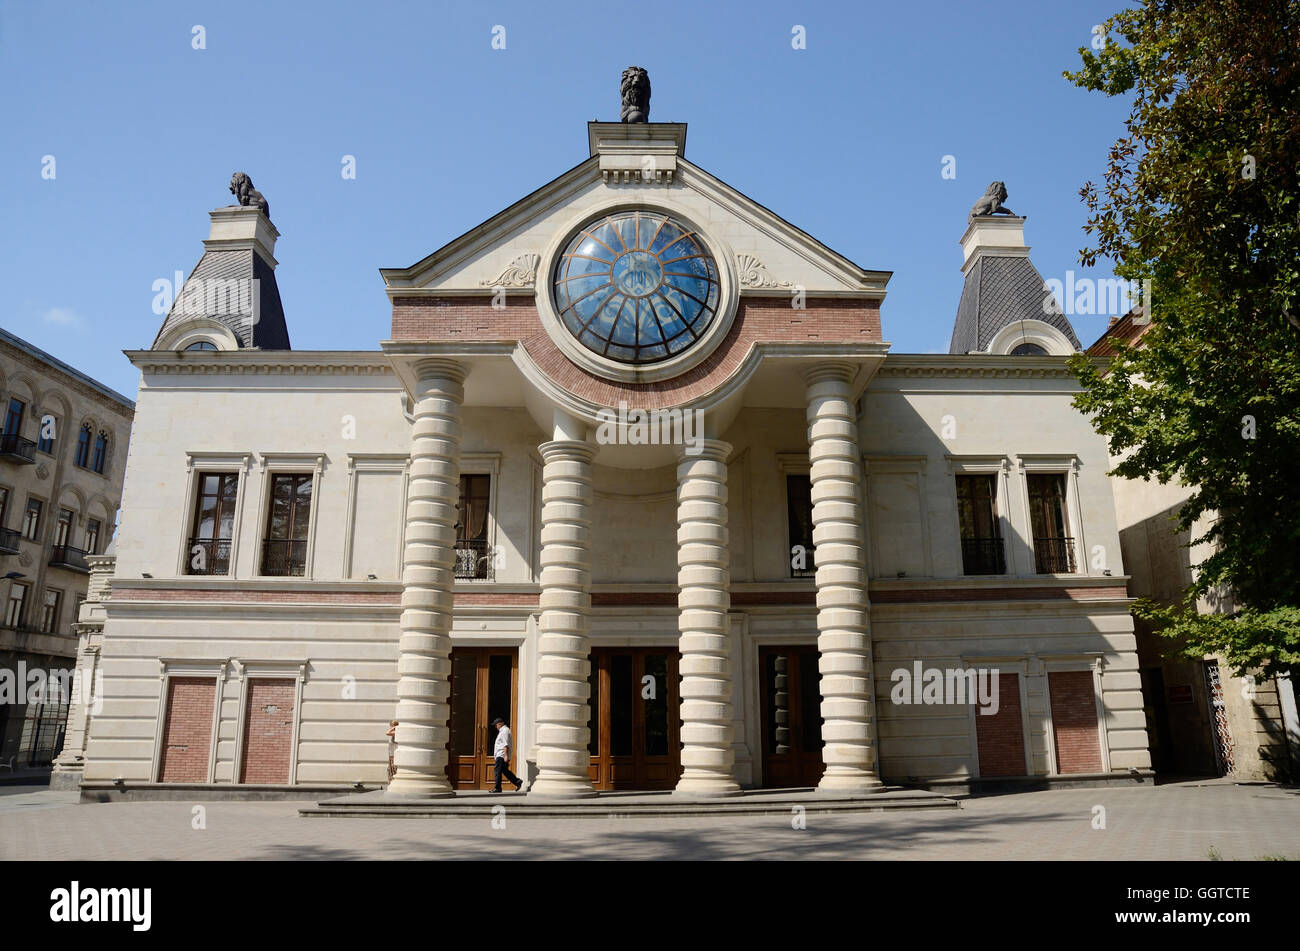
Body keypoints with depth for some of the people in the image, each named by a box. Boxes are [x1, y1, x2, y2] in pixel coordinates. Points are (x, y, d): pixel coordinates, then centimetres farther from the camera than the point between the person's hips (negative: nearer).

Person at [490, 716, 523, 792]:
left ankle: (497, 788, -9)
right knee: (505, 770, 10)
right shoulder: (503, 731, 21)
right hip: (500, 755, 10)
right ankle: (517, 781, 8)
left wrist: (506, 755, -25)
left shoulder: (504, 730, -12)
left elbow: (506, 744, -20)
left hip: (502, 755, -10)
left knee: (498, 770, -9)